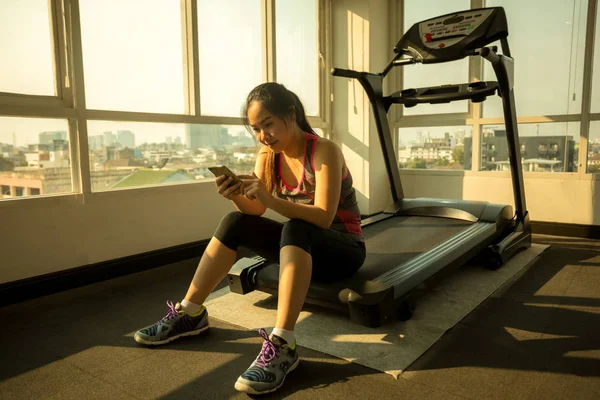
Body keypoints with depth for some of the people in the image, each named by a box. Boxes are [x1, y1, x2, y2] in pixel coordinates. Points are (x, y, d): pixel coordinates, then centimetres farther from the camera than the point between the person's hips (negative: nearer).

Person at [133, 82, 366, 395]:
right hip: (302, 245, 6)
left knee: (294, 229, -37)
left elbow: (324, 217, -30)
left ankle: (282, 345, -41)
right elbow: (255, 211, -8)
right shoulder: (268, 155, -2)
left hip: (343, 248, -5)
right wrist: (237, 196, -30)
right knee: (235, 222, -13)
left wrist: (271, 199, -41)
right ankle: (189, 313, -5)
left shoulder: (324, 151, -20)